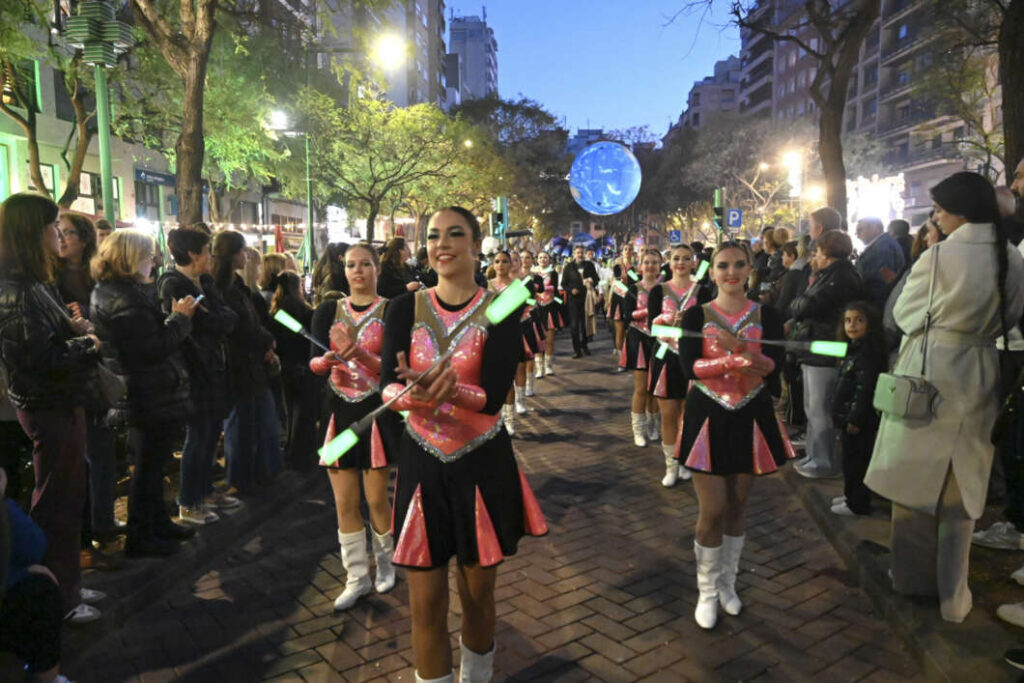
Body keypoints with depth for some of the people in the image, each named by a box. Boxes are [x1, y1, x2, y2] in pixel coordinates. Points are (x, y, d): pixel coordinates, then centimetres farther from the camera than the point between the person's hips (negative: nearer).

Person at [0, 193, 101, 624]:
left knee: (65, 499, 19)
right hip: (51, 410, -10)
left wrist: (73, 330, -1)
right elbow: (45, 358, -26)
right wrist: (86, 344, -10)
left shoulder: (35, 284, 11)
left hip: (57, 405, 10)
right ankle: (58, 601, 17)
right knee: (57, 505, 2)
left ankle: (65, 587, 34)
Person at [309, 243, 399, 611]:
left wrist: (360, 354, -26)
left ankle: (384, 562, 31)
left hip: (377, 412, -3)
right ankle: (356, 577, 23)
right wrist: (328, 359, -24)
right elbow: (314, 364, -2)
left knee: (376, 500, 4)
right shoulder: (328, 311, 5)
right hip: (339, 412, 3)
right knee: (344, 503, 7)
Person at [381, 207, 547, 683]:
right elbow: (387, 385, -12)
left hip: (482, 465, -1)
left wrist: (442, 388, -36)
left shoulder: (500, 310, -8)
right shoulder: (405, 308, -1)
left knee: (478, 593, 15)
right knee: (425, 602, 7)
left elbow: (494, 396, -19)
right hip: (422, 464, 1)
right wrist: (417, 394, -34)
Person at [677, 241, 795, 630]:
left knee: (737, 506, 12)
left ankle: (727, 583, 32)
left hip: (751, 418, 2)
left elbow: (774, 366, -10)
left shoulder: (766, 316, 2)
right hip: (707, 417, -2)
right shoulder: (696, 315, -2)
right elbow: (688, 366, -14)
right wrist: (732, 363, -28)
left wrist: (742, 350, -27)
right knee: (712, 510, -3)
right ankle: (707, 591, 16)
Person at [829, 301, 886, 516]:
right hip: (848, 417, 10)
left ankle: (858, 504, 9)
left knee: (856, 461, -1)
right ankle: (851, 495, 33)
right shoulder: (854, 350, 12)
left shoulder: (867, 353, -19)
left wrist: (855, 418, -23)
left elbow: (864, 390, -23)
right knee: (850, 458, 20)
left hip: (859, 421, -10)